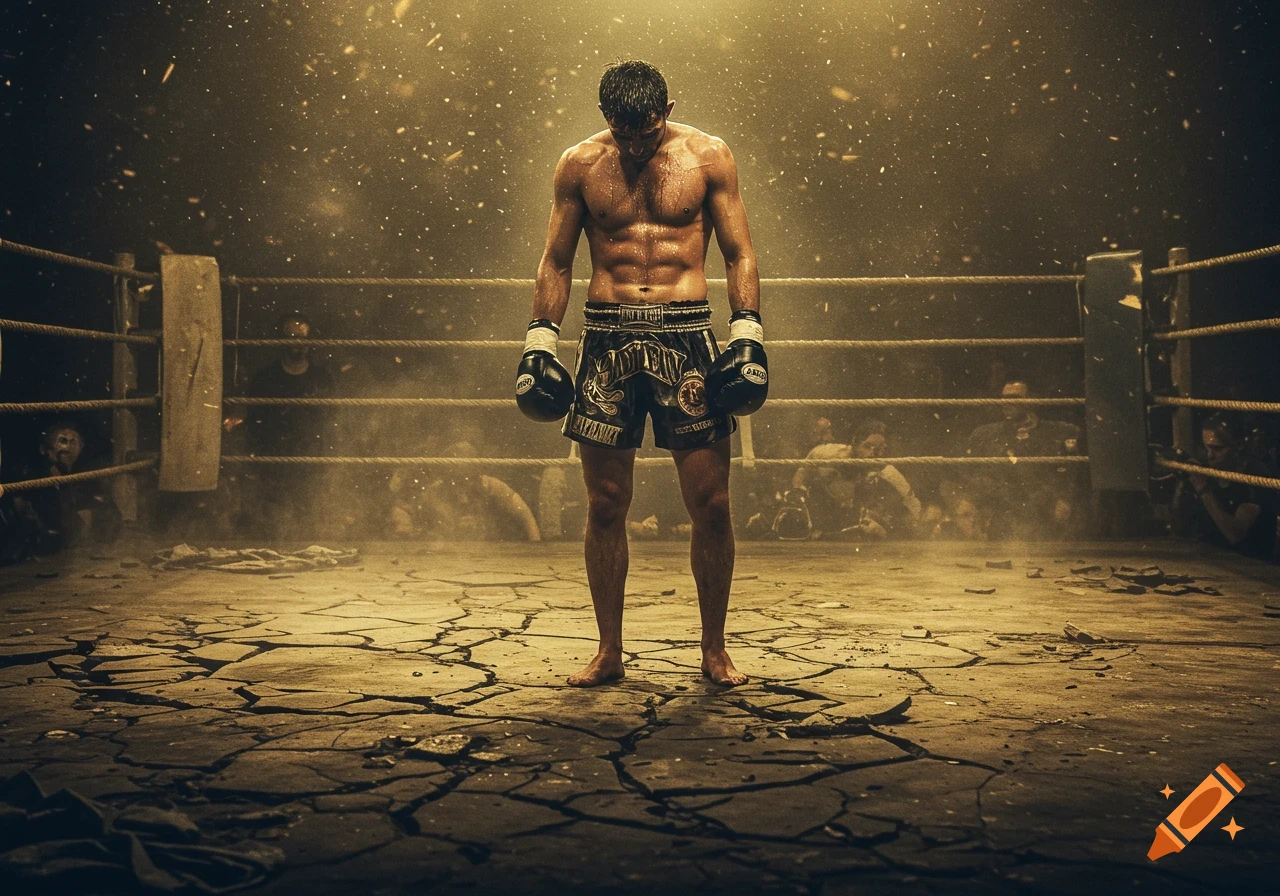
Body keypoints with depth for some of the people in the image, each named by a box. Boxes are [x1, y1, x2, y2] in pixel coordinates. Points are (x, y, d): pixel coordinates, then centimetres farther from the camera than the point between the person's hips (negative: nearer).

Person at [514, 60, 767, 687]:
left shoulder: (708, 157, 5)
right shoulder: (579, 164, 7)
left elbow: (738, 253, 7)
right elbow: (556, 261, 12)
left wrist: (748, 331, -4)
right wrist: (540, 340, 4)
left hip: (685, 335, -1)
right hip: (607, 336, 1)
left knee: (710, 504, -2)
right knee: (605, 506, 3)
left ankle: (714, 651, 14)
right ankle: (609, 652, 17)